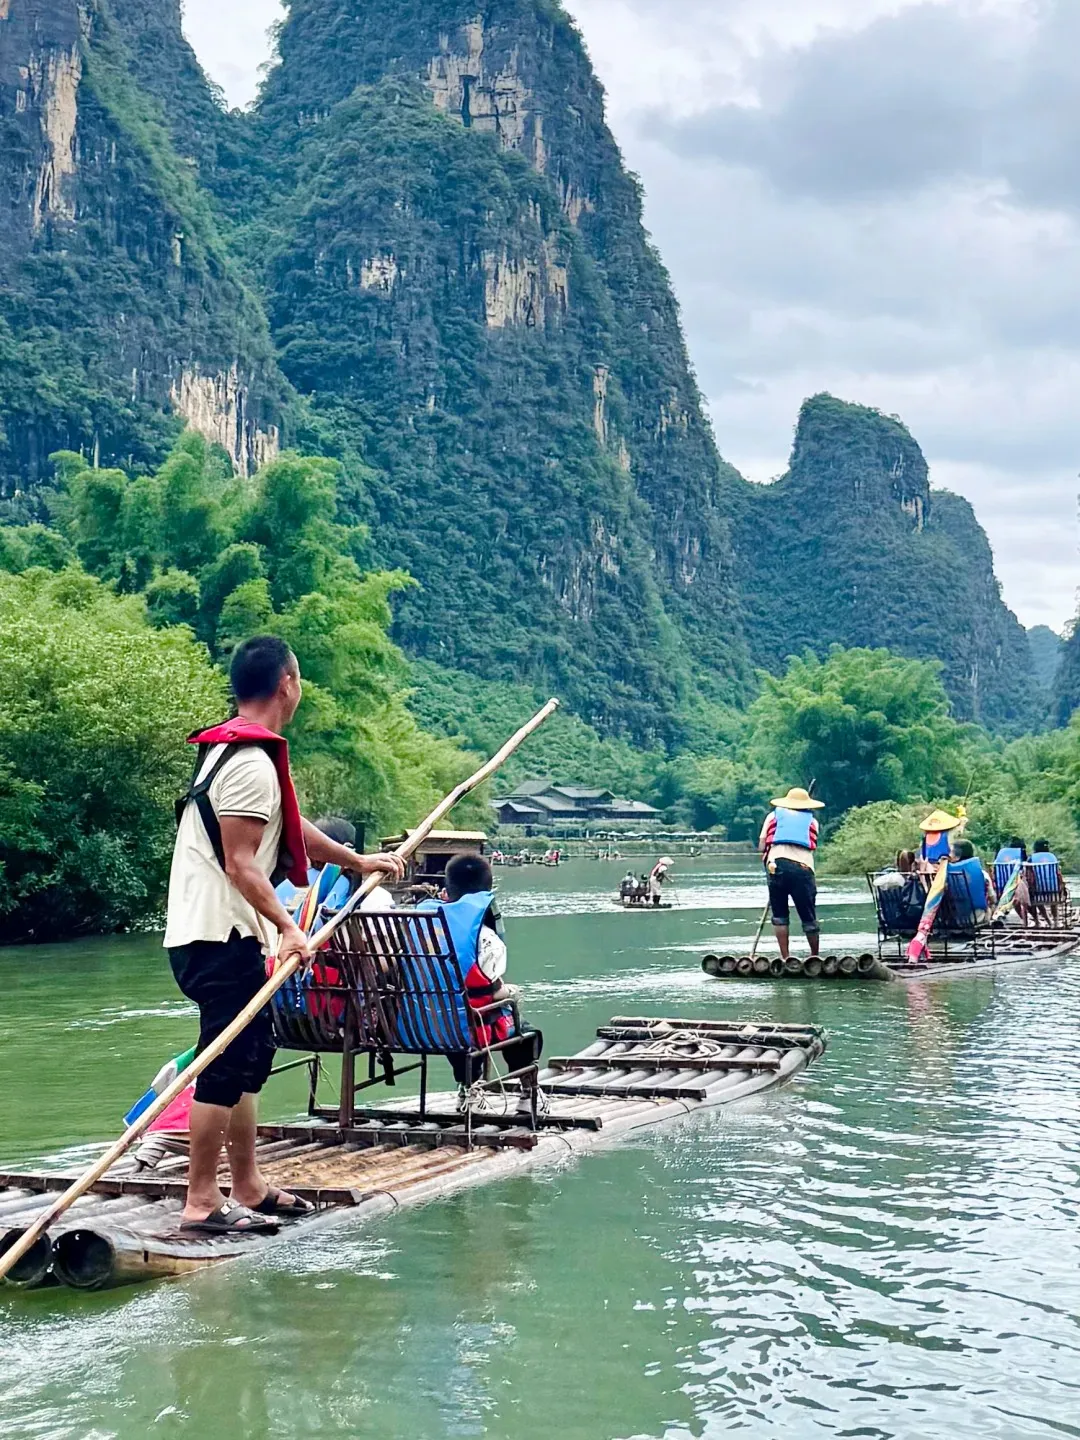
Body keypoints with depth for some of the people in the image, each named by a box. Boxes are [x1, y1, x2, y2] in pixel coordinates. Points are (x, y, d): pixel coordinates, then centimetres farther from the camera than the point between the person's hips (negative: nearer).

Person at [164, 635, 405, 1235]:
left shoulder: (233, 752, 18)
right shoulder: (252, 763, -16)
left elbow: (292, 828, 28)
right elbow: (240, 864, -20)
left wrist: (358, 861, 36)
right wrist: (287, 928, -23)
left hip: (217, 934, 11)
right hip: (220, 937, -11)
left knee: (247, 1060, 15)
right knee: (226, 1069, -7)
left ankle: (248, 1187, 22)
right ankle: (202, 1201, -2)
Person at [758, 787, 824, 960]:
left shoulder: (774, 815, 22)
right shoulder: (811, 820, 24)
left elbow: (762, 847, 14)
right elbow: (812, 845, 15)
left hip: (776, 865, 0)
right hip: (803, 867, 0)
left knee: (779, 915, 9)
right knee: (809, 918, 8)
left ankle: (785, 959, 5)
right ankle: (815, 959, 19)